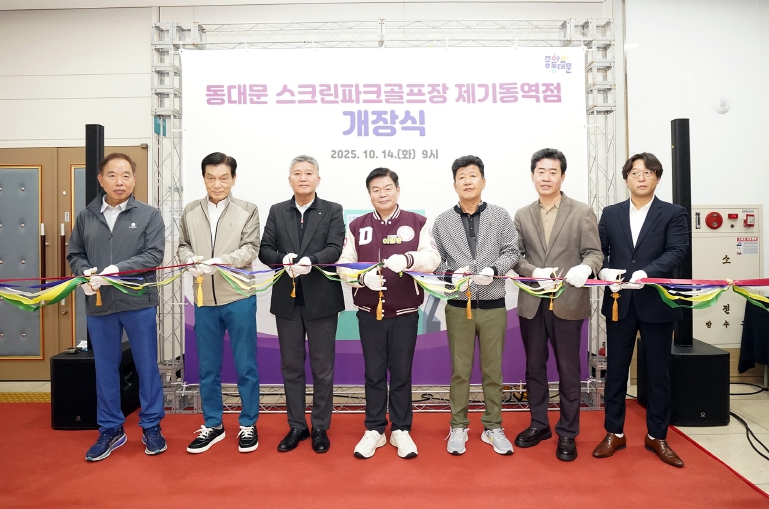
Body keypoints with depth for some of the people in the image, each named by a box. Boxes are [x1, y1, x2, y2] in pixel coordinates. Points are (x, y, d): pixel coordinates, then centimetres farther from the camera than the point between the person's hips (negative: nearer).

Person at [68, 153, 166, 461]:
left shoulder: (149, 215, 0)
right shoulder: (86, 217, 8)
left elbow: (154, 255, -10)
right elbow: (75, 255, 10)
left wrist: (117, 269, -20)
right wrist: (85, 273, -11)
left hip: (139, 302, -2)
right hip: (98, 304, 3)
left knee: (147, 366, 6)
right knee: (105, 369, 12)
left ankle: (151, 427, 22)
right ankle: (110, 430, 27)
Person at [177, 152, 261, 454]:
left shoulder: (247, 210, -1)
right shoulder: (190, 211, 8)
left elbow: (250, 249, -9)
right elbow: (183, 246, 10)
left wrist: (219, 261, -25)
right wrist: (191, 260, -13)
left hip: (239, 298, -3)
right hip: (204, 300, 3)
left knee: (245, 365, 7)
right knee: (207, 367, 13)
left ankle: (248, 424, 22)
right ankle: (212, 425, 28)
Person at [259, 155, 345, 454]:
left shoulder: (333, 211, 2)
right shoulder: (277, 211, 9)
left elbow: (334, 249, -11)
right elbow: (264, 250, 1)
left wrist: (310, 260, -30)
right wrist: (283, 259, -21)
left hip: (321, 298, -2)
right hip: (287, 299, 3)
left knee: (322, 367, 7)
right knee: (291, 366, 11)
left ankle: (320, 427, 21)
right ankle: (296, 426, 25)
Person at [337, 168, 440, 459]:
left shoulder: (418, 223, 1)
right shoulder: (357, 226, 5)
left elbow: (432, 258, -12)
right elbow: (344, 264, -1)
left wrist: (407, 259, -32)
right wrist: (363, 278, -21)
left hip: (405, 312, -1)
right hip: (369, 311, 1)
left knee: (401, 373, 8)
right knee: (374, 373, 9)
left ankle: (401, 430, 23)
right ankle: (374, 430, 23)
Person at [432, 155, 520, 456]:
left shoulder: (500, 217, 5)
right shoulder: (442, 222, 5)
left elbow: (511, 252, 1)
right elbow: (435, 261, 3)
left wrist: (493, 270, -17)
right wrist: (452, 273, -16)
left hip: (493, 305, 0)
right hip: (458, 306, 0)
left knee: (493, 369, 9)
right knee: (460, 369, 8)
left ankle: (493, 427, 23)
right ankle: (458, 427, 21)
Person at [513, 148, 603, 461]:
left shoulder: (583, 212, 1)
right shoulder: (522, 215, 9)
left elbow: (594, 252, -5)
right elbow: (515, 257, 3)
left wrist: (585, 268, -27)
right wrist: (535, 273, -16)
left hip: (568, 303, -3)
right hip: (532, 303, 3)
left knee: (568, 371, 6)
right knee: (534, 367, 13)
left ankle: (567, 433, 20)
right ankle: (539, 424, 30)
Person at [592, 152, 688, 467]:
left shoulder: (674, 214, 2)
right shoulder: (610, 214, 8)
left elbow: (676, 252, -12)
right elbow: (597, 250, 3)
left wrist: (646, 273, -28)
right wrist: (603, 271, -19)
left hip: (657, 303, -1)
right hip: (619, 303, 2)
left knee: (658, 373, 9)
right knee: (616, 370, 9)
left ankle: (656, 436, 25)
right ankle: (614, 433, 22)